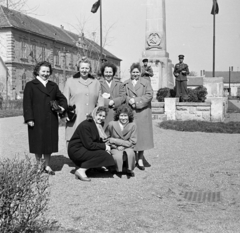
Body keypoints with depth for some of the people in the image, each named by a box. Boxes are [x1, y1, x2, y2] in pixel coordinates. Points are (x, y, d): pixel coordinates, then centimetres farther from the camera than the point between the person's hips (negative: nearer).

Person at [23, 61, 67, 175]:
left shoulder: (53, 86, 14)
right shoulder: (31, 85, 1)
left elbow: (62, 98, 19)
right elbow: (27, 103, -4)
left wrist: (63, 107, -3)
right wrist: (29, 118, -11)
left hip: (51, 120, 4)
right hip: (37, 120, -4)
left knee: (49, 142, 7)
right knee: (38, 143, 3)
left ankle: (47, 165, 17)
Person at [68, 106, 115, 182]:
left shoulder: (98, 125, 10)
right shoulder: (86, 125, -19)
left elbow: (99, 141, 12)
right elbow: (89, 145, -22)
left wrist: (105, 144, -9)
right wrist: (104, 146, -16)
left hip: (85, 149, 9)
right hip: (76, 150, -9)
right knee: (103, 154, -21)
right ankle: (81, 170, -20)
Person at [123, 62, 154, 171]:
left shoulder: (146, 82, 8)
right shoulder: (126, 84, 16)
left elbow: (149, 95, -3)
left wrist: (136, 101, -11)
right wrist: (129, 100, -12)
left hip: (142, 113, -1)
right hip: (129, 113, 1)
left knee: (142, 135, -1)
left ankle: (140, 160, 6)